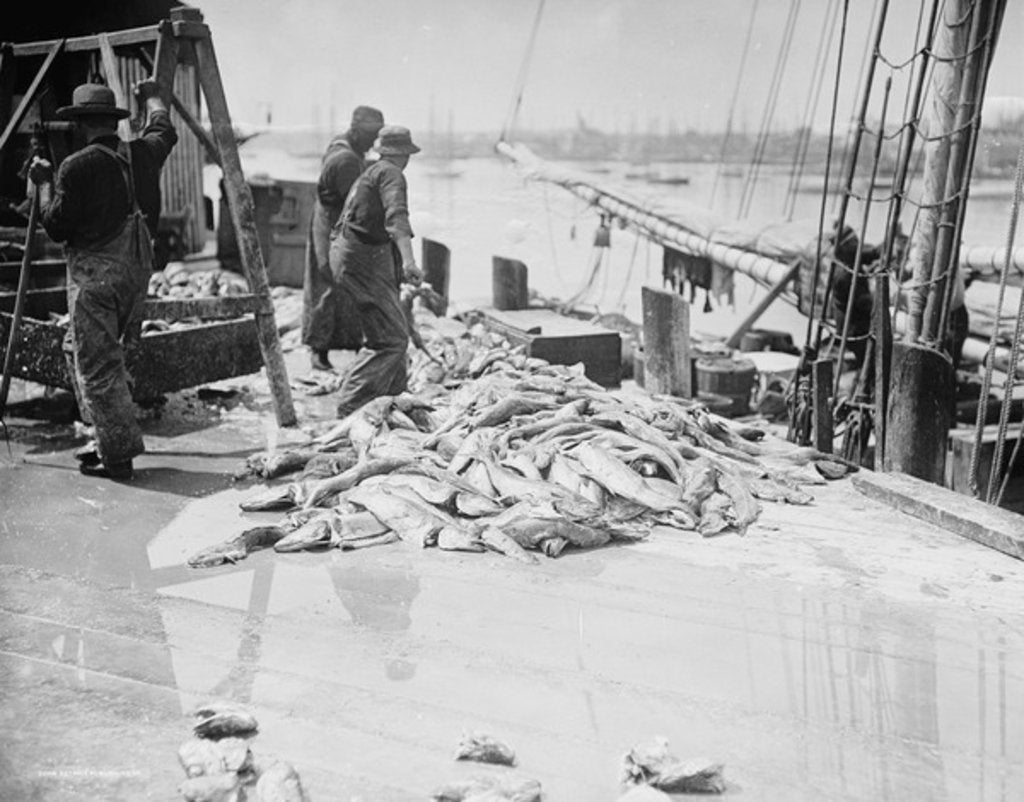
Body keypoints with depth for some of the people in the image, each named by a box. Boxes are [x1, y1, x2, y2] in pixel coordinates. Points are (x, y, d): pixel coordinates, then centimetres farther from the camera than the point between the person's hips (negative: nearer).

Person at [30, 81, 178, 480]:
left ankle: (118, 454, 2)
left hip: (94, 271, -7)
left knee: (97, 364, 0)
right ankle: (113, 438, 22)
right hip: (137, 268, 7)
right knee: (77, 348, 21)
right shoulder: (142, 154, 6)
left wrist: (44, 184, 6)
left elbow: (56, 228, -7)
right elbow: (165, 131, 30)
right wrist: (152, 98, 47)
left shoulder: (77, 166, -12)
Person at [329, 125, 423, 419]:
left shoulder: (369, 173, 21)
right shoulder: (390, 174, -10)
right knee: (390, 339, -12)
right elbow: (396, 216, -28)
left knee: (395, 332, 19)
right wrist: (408, 259, -41)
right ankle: (351, 406, -16)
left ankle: (393, 400, 29)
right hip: (364, 259, -10)